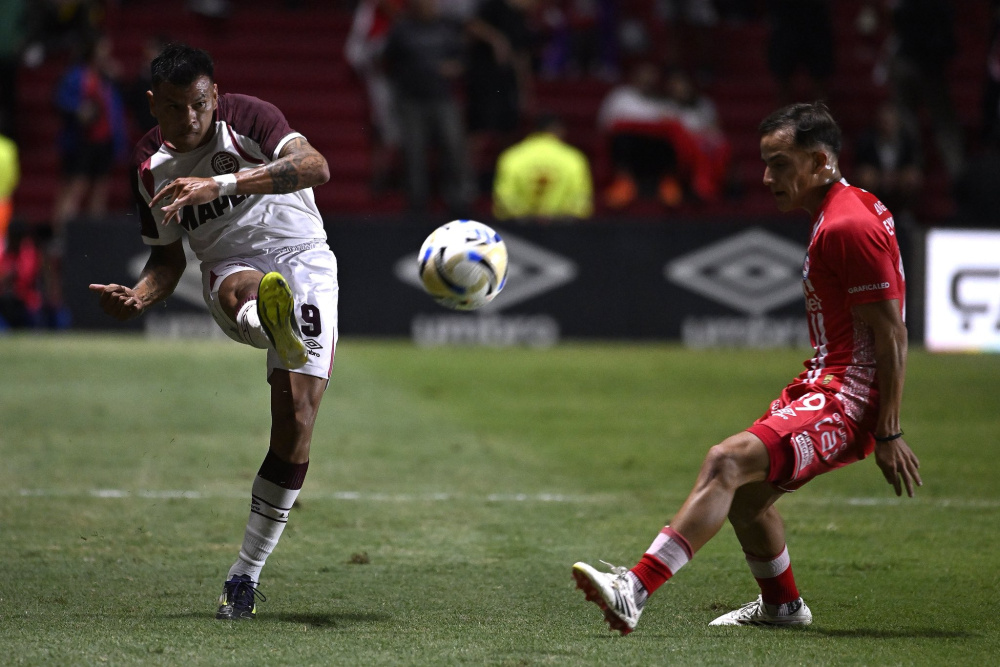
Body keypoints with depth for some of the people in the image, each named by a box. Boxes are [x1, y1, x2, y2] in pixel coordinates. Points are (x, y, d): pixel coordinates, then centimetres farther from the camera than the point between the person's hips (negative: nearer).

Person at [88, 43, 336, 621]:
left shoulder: (247, 117, -9)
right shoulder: (149, 166, 5)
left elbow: (316, 166, -27)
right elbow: (167, 255, 17)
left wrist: (220, 184, -38)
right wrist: (139, 297, -6)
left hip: (302, 255, -2)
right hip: (231, 265, 2)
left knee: (297, 418, -13)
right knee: (242, 288, -38)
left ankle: (246, 574, -4)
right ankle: (276, 326, -79)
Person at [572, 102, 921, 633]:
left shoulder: (850, 227, -16)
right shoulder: (843, 212, 16)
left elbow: (892, 334, -19)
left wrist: (888, 434, -19)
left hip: (847, 402, -10)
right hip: (824, 386, 10)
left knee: (727, 463, -24)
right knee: (744, 490, 19)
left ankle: (634, 592, -34)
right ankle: (780, 605, 37)